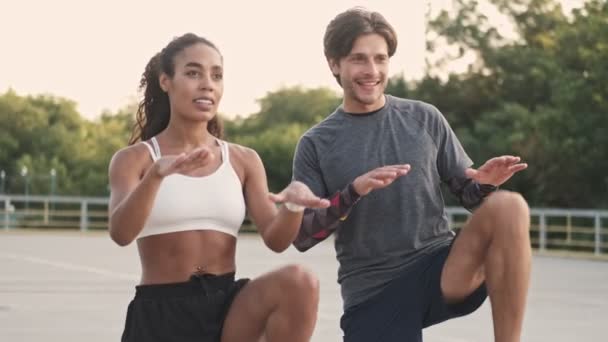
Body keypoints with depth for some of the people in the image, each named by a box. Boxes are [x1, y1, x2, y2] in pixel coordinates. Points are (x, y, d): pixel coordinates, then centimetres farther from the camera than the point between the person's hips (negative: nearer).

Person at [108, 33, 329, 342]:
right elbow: (121, 232, -17)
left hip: (227, 308, 2)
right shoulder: (134, 159, 2)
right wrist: (156, 174, -36)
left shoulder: (243, 161, 11)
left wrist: (293, 205, -23)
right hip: (159, 315, -2)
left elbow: (275, 239, 0)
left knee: (299, 283, -29)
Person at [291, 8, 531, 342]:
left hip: (440, 269, 0)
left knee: (508, 207, -27)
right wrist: (353, 192, -18)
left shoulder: (424, 119, 7)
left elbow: (466, 191, 10)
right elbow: (300, 236, -1)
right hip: (370, 291, 0)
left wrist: (484, 184, -15)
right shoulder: (315, 144, 5)